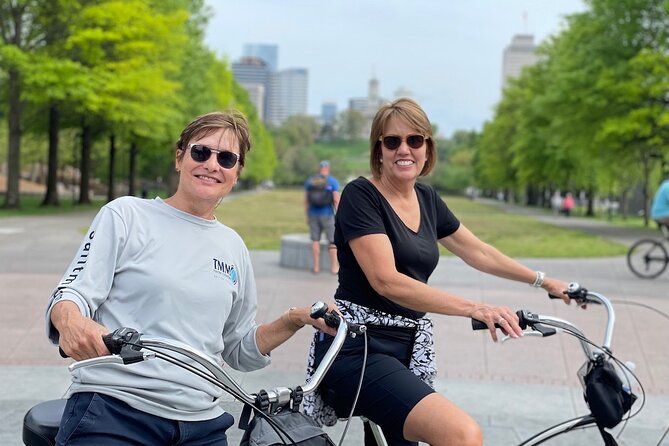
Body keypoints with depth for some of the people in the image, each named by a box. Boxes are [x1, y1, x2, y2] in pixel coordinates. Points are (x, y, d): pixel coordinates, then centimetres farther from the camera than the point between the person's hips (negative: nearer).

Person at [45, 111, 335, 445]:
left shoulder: (233, 246, 14)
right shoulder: (126, 214, 2)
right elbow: (70, 294, -5)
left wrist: (294, 321, 4)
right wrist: (71, 321, -27)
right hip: (111, 409, -4)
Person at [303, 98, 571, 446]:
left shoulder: (427, 199, 13)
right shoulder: (360, 195, -8)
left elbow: (479, 252, 26)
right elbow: (386, 280, -20)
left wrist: (543, 281, 30)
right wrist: (474, 309, -27)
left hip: (408, 349, 8)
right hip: (357, 348, -8)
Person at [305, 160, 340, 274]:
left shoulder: (309, 181, 5)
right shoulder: (333, 181, -5)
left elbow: (306, 200, 5)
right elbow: (336, 200, -11)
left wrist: (307, 215, 11)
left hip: (313, 214, 3)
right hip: (327, 215, -3)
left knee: (315, 240, 8)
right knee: (332, 241, 4)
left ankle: (316, 267, 8)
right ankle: (334, 267, 3)